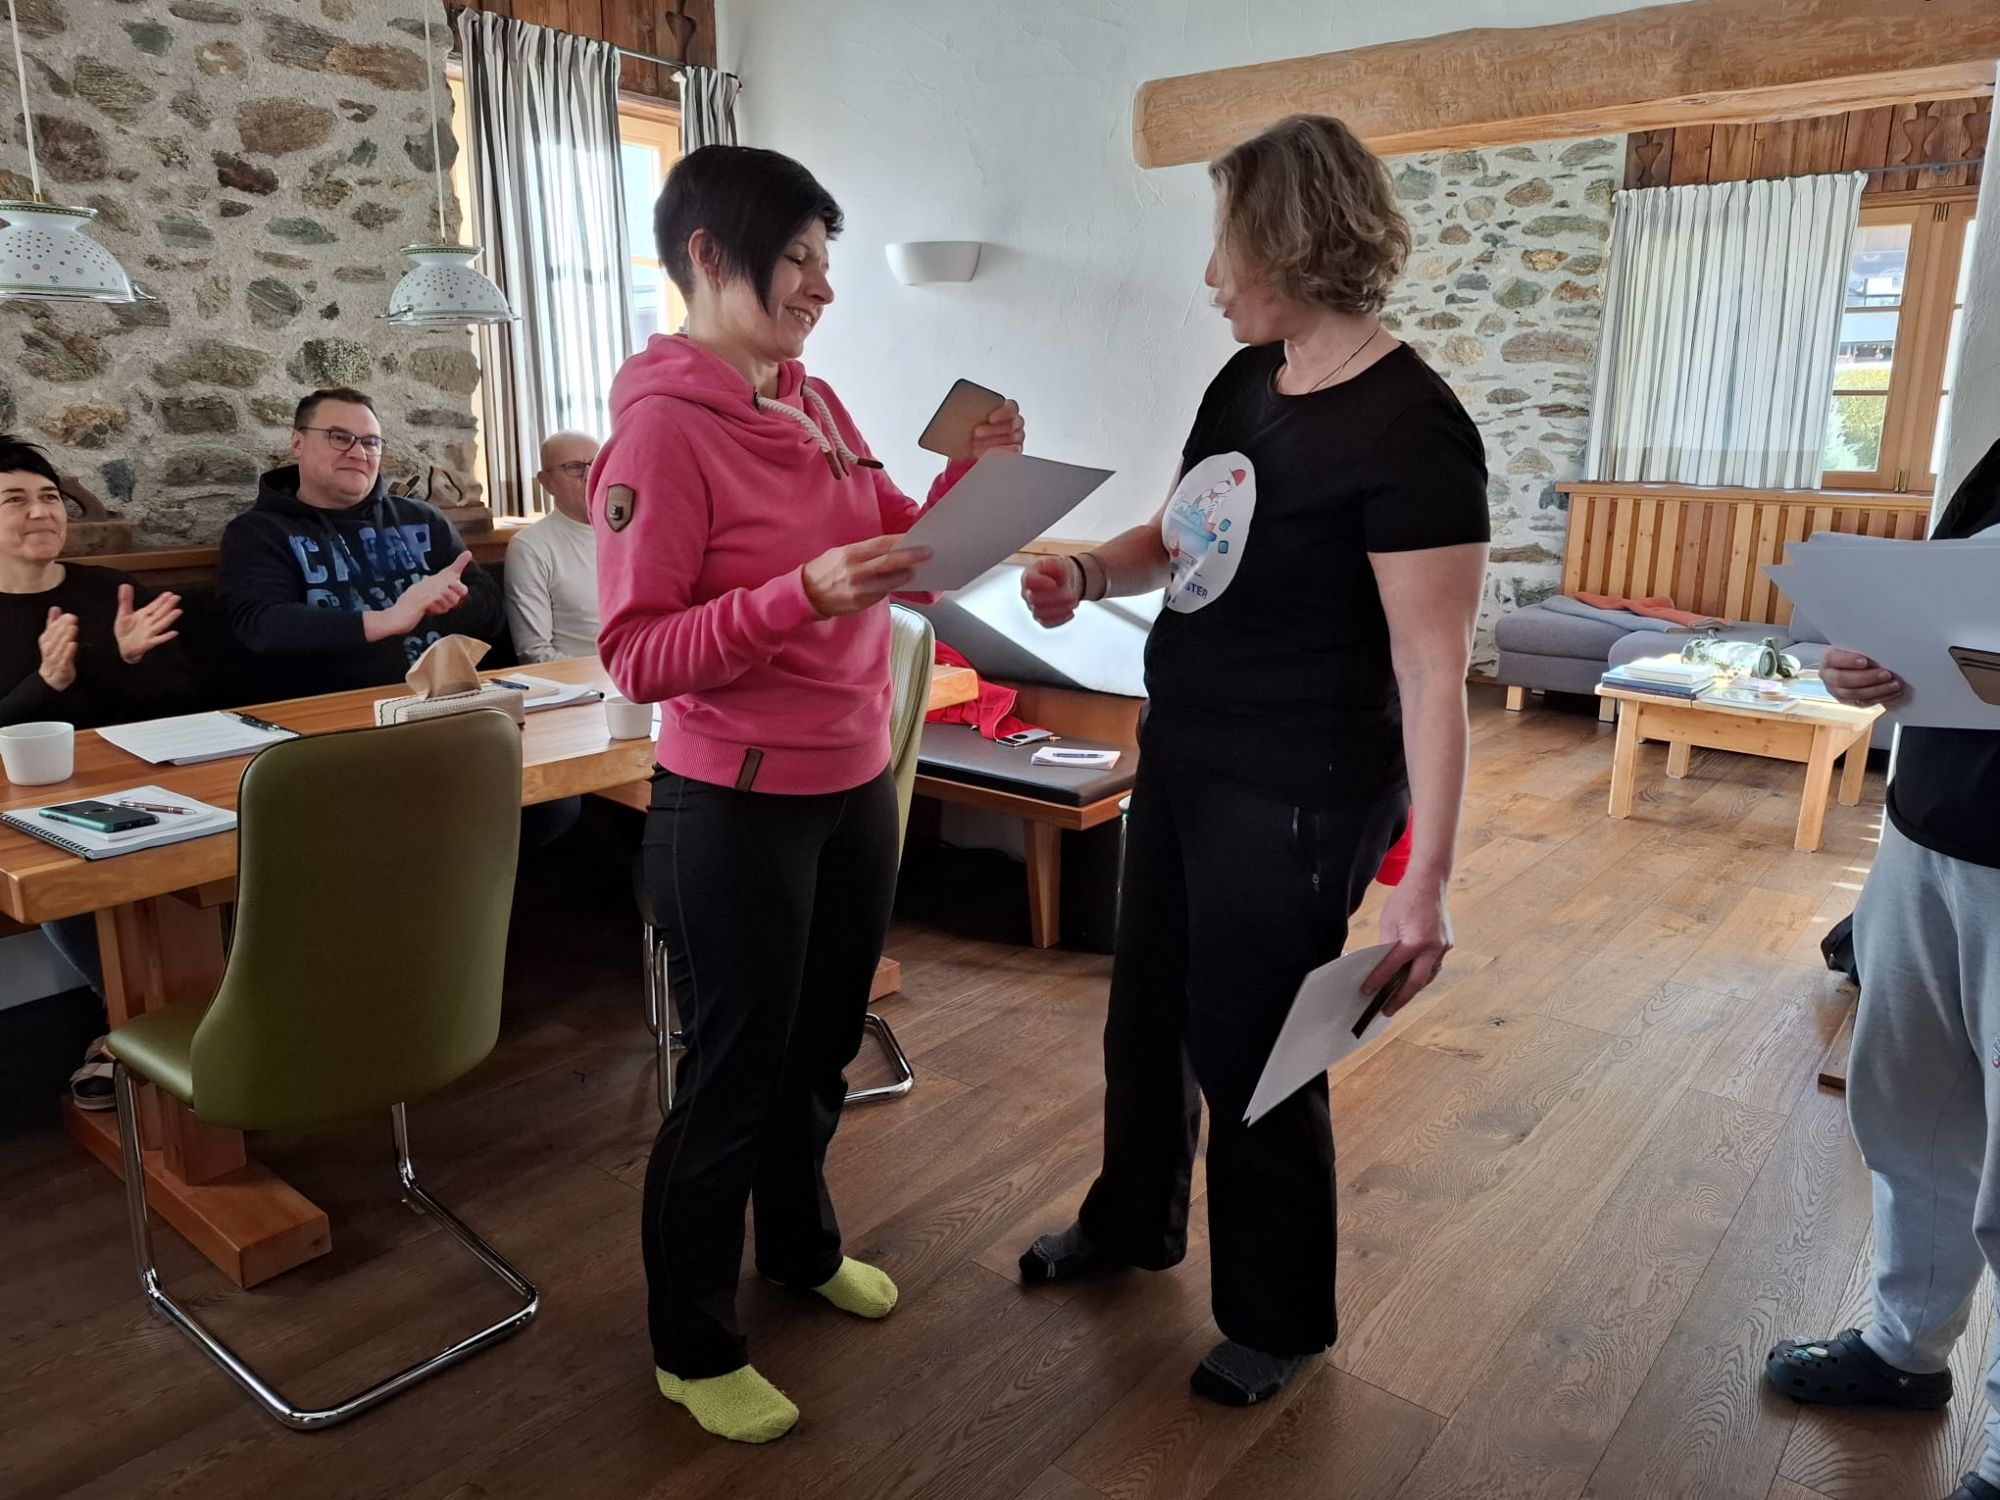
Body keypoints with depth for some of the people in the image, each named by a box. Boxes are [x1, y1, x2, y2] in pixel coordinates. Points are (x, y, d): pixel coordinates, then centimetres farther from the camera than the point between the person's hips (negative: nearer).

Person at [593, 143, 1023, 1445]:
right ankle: (693, 1347, 30)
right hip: (736, 807, -7)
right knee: (733, 1072, 7)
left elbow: (903, 550, 12)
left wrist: (973, 480, -5)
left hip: (858, 783, 8)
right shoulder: (662, 425, -17)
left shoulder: (816, 403, 7)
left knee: (824, 1045, 22)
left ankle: (802, 1243, 48)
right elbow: (637, 656, -21)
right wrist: (799, 595, -32)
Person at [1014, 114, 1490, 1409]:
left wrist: (1427, 882, -23)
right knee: (1148, 1012, 22)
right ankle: (1133, 1222, 48)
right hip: (1183, 760, 8)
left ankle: (1279, 1319, 34)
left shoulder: (1412, 427, -20)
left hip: (1297, 800, -8)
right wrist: (1089, 572, -6)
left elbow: (1433, 670, -22)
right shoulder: (1244, 383, 5)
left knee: (1252, 1053, 7)